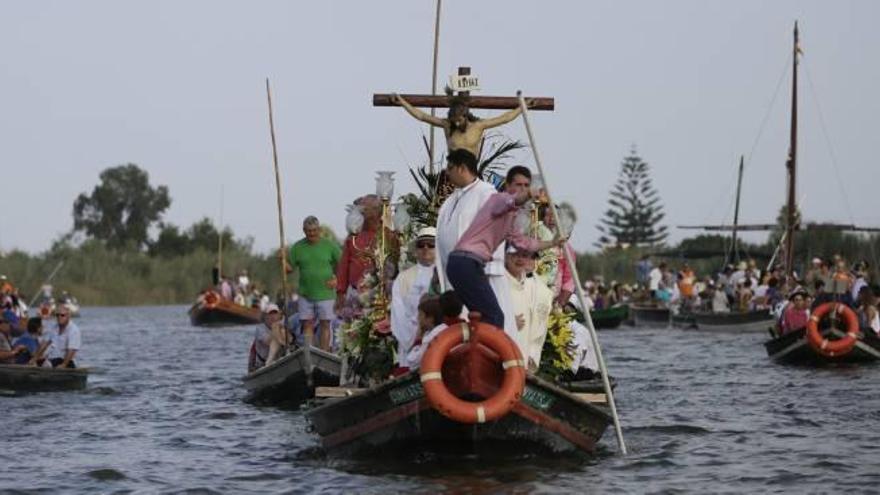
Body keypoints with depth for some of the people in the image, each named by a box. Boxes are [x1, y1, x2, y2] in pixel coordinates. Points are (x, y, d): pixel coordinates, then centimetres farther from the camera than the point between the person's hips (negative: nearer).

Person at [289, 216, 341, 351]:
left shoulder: (329, 245, -2)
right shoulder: (297, 247, 3)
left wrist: (337, 279, -3)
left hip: (325, 294, -2)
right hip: (305, 294, 2)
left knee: (325, 324, 1)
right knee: (307, 324, 1)